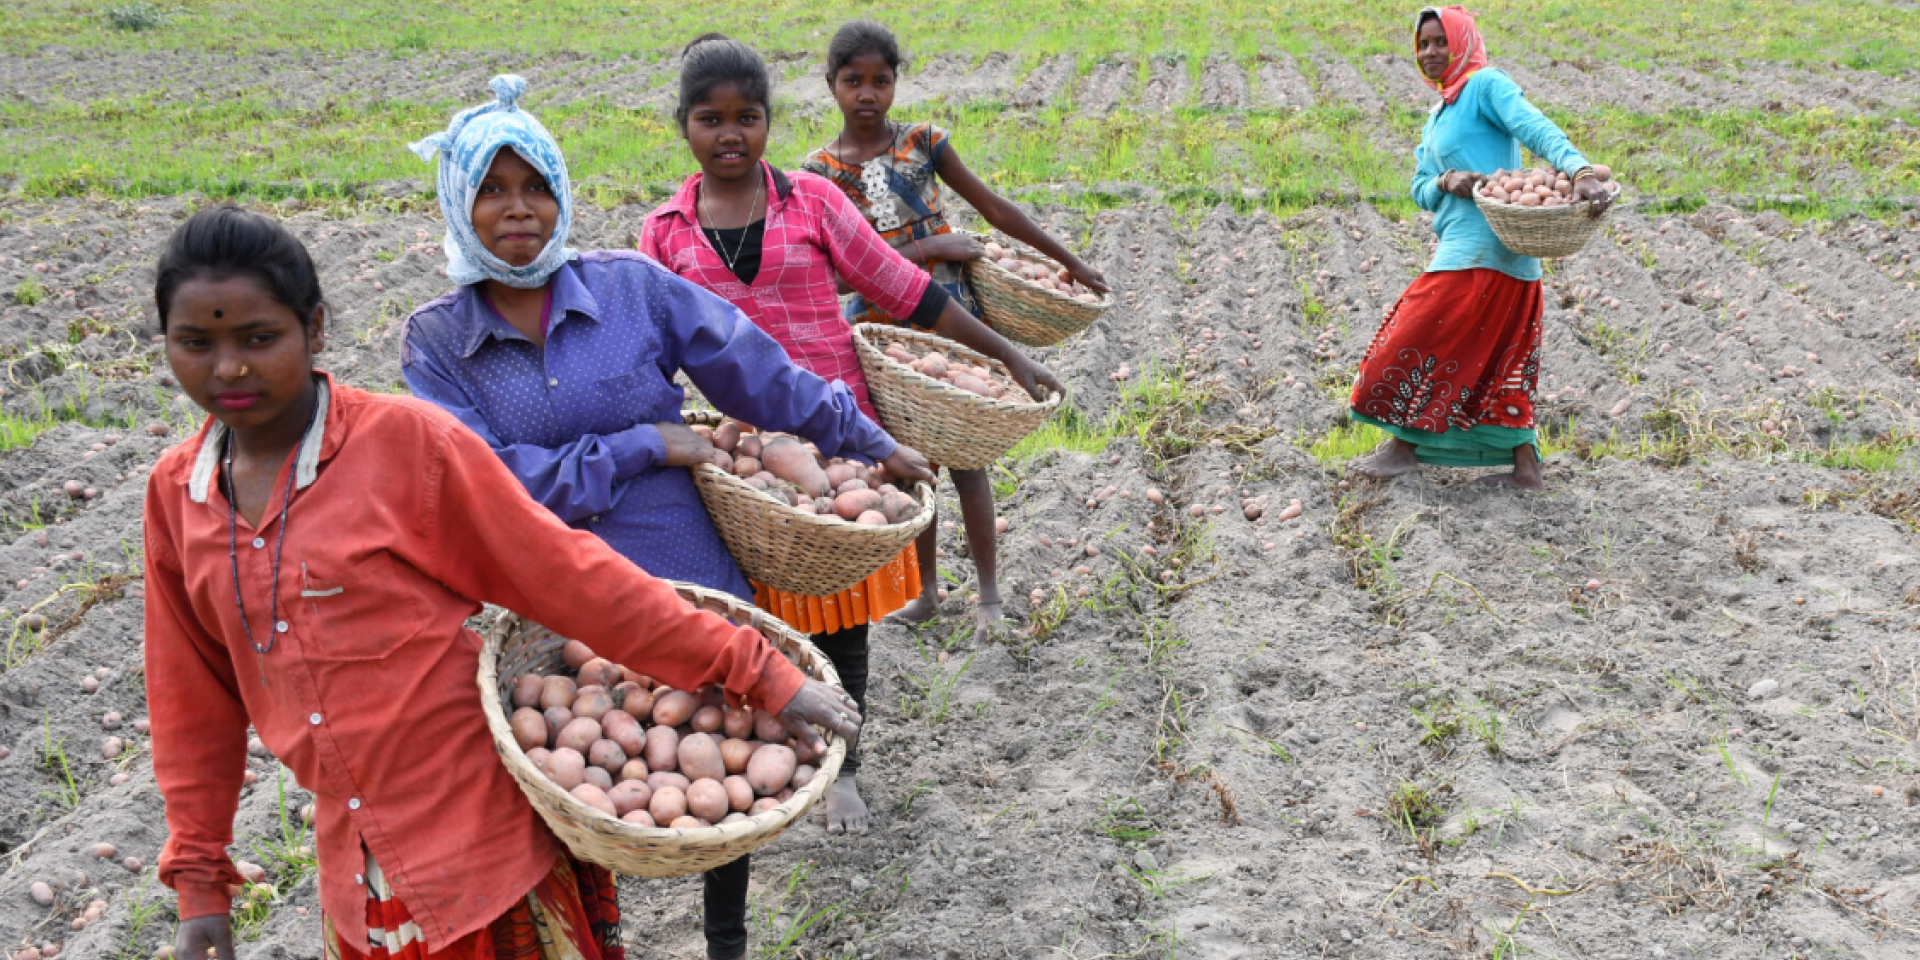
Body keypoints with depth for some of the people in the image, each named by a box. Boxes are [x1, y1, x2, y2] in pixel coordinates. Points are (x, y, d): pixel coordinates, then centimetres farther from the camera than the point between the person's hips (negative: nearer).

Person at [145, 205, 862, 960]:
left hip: (484, 846, -4)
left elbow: (572, 578, -12)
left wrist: (755, 674, -14)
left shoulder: (406, 441, -14)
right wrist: (198, 880, 14)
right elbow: (196, 697, 11)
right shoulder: (175, 491, 2)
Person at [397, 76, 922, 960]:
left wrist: (871, 444, 10)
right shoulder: (435, 340, -3)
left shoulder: (631, 286, -3)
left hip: (688, 589, 1)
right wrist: (644, 445, -15)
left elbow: (762, 376, 3)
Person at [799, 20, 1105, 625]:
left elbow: (994, 209, 4)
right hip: (879, 331, 1)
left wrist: (1070, 262, 8)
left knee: (965, 457, 3)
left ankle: (989, 594, 13)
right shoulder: (818, 171, -4)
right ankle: (926, 589, 27)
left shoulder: (923, 143, -3)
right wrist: (932, 247, -17)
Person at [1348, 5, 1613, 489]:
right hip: (1462, 245, 9)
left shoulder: (1486, 85, -5)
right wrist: (1447, 182, -10)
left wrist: (1581, 172, -36)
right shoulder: (1437, 115, 21)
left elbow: (1537, 129, -20)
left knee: (1419, 342, -3)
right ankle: (1525, 466, 16)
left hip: (1480, 247, -9)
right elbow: (1420, 189, 14)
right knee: (1498, 358, 12)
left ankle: (1404, 447, 10)